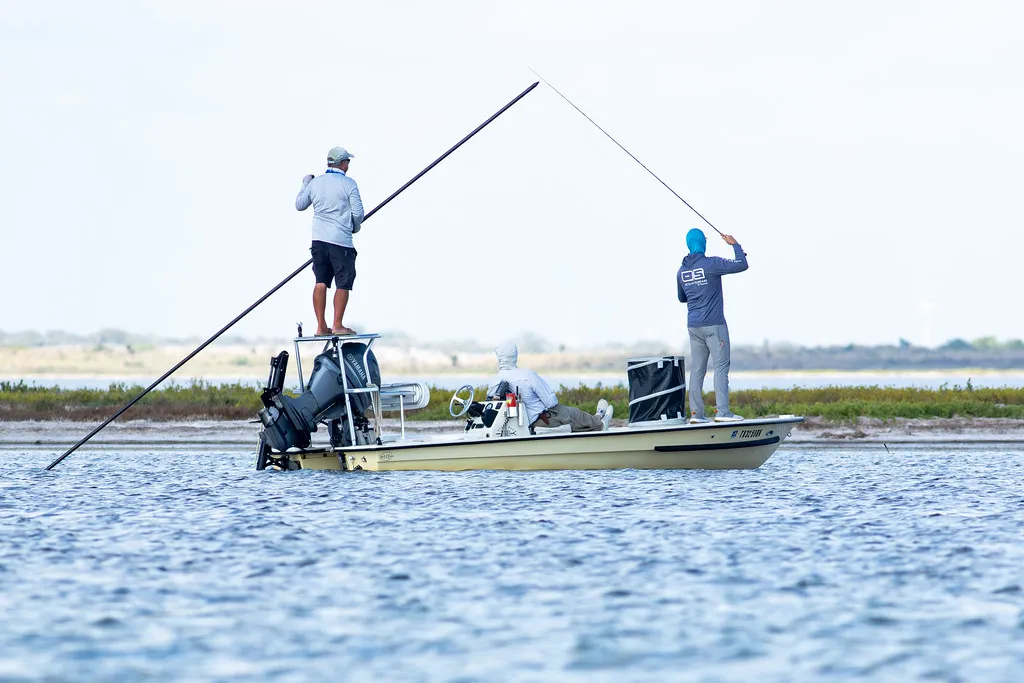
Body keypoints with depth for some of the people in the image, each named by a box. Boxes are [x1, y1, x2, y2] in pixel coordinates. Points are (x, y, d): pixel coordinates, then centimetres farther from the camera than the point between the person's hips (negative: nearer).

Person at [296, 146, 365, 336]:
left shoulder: (314, 183, 9)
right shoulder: (348, 183, -6)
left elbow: (299, 205, 21)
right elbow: (358, 213, -6)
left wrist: (305, 184, 35)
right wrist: (355, 227, 15)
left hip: (319, 239, 5)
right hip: (341, 240, -5)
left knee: (321, 282, 6)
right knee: (343, 283, 0)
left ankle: (321, 326, 4)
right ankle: (337, 325, -4)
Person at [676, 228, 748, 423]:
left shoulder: (682, 271, 9)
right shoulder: (711, 264, -11)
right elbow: (742, 265, -13)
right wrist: (734, 245, 1)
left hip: (693, 326, 6)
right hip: (714, 325, -6)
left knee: (697, 369, 6)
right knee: (721, 366, -5)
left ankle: (696, 413, 3)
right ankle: (722, 411, -13)